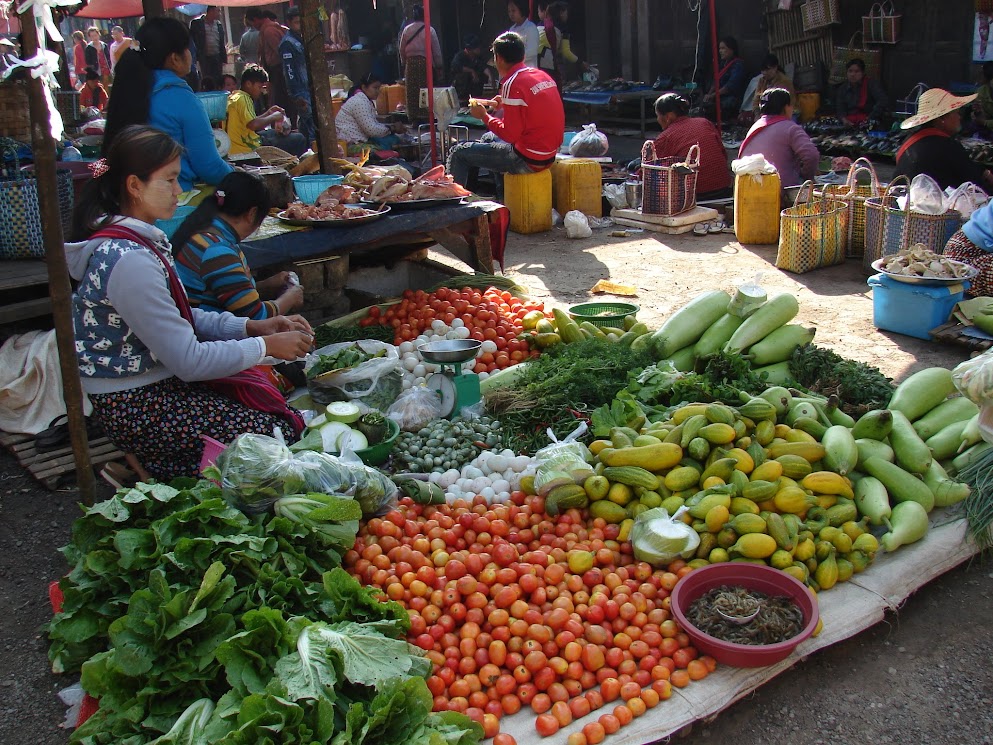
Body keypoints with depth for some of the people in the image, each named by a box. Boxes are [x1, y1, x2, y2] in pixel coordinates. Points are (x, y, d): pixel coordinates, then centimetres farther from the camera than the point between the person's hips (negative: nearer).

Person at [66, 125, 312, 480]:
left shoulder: (138, 239, 6)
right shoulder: (129, 262, -26)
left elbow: (179, 320, 11)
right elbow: (190, 361, -25)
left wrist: (252, 326, 0)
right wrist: (266, 346, -14)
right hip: (139, 410, -10)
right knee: (285, 432, -11)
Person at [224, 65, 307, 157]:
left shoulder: (233, 97, 15)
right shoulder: (242, 99, -15)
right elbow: (253, 125, -28)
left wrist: (267, 114, 13)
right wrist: (273, 117, -13)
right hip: (249, 149, -11)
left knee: (274, 132, 35)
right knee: (298, 139, -10)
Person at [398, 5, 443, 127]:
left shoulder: (406, 30, 4)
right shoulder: (429, 30, -5)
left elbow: (402, 49, 9)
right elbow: (436, 50, -2)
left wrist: (404, 64, 20)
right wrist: (439, 66, 6)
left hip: (411, 63, 3)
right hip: (426, 62, -3)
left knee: (412, 92, 7)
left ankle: (414, 119, 9)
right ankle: (427, 116, 0)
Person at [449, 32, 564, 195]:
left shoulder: (513, 84, -18)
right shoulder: (543, 76, 7)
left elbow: (510, 134, -19)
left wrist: (484, 116, -5)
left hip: (528, 161, -9)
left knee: (458, 153, 0)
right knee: (488, 138, 34)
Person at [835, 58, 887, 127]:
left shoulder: (872, 84, 0)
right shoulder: (842, 88, 14)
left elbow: (883, 102, -11)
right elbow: (839, 109, 6)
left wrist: (870, 118, -19)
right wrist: (844, 120, -16)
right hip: (850, 125, 3)